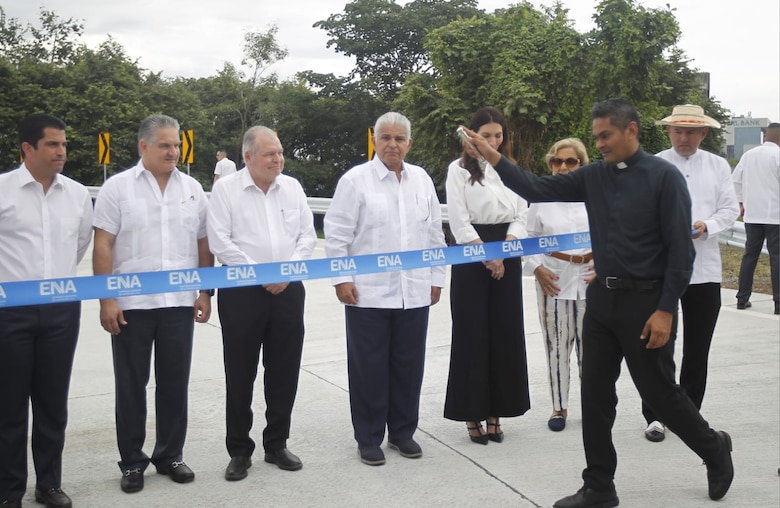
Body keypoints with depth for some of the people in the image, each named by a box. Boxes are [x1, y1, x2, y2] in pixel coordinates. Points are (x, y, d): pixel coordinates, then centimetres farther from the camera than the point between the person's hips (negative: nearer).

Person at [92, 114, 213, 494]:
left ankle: (170, 455, 23)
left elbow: (203, 245, 12)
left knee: (174, 382, 9)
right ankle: (131, 462, 18)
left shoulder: (192, 189, 8)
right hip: (130, 304, -2)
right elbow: (103, 246, -5)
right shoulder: (117, 187, -2)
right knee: (131, 385, 7)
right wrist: (106, 300, -11)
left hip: (179, 303, 3)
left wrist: (206, 292, 6)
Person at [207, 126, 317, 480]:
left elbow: (308, 235, 7)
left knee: (284, 370, 8)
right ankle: (239, 451, 14)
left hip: (288, 289, 4)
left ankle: (277, 444, 22)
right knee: (240, 373, 2)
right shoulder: (226, 189, -3)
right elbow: (219, 241, -10)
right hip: (242, 291, -3)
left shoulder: (292, 187, 9)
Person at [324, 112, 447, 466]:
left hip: (414, 293, 4)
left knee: (408, 366, 10)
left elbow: (435, 234, 15)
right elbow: (337, 233, -4)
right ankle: (369, 439, 15)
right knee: (370, 367, 3)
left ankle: (402, 432, 26)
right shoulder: (355, 180, -3)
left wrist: (437, 277, 13)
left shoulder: (422, 180, 11)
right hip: (368, 293, -4)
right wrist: (341, 279, -10)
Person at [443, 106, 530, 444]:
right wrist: (487, 256, -14)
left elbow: (521, 217, 6)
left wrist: (503, 255, -8)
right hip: (470, 260, -4)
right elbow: (459, 222, -7)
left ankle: (496, 411, 12)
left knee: (505, 334, 3)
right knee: (472, 335, -2)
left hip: (507, 257, 4)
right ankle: (473, 414, 5)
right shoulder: (459, 170, 0)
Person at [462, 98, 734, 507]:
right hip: (602, 297, 6)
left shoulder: (664, 177, -11)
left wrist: (665, 310, -17)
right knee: (595, 395, 8)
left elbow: (681, 249, -13)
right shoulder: (594, 177, 6)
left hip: (646, 301, -6)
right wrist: (493, 157, -7)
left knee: (657, 389, 5)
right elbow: (538, 190, 4)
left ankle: (714, 449, 32)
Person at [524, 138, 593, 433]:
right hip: (553, 279, 0)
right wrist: (537, 268, -5)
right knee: (557, 345, 5)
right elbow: (530, 240, 8)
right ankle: (559, 407, 17)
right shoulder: (542, 198, 4)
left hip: (591, 278, 0)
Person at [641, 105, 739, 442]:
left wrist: (706, 226, -13)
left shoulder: (718, 167, 9)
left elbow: (730, 209, 6)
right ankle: (656, 415, 9)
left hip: (705, 268, 3)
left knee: (698, 348, 10)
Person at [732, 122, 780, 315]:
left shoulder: (749, 154, 9)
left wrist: (741, 203, 20)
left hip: (752, 214, 5)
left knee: (750, 255, 11)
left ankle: (742, 298, 14)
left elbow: (735, 180, 12)